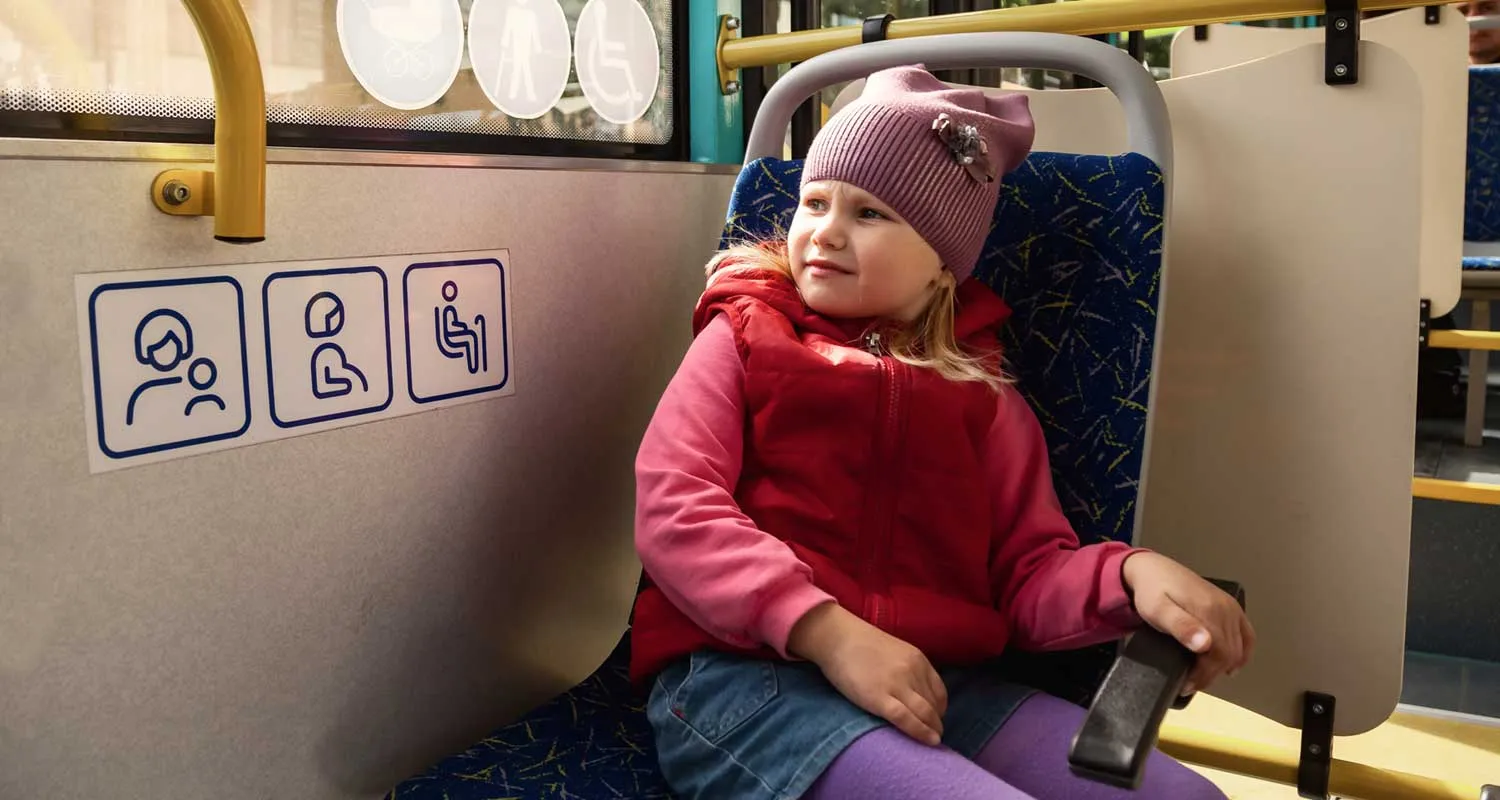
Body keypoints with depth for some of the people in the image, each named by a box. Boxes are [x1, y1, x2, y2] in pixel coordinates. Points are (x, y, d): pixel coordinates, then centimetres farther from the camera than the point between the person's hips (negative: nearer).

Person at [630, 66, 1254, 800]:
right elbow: (672, 511, -5)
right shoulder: (744, 339, 9)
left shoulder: (977, 387, 18)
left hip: (945, 686, 4)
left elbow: (1029, 574, 12)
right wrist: (830, 632, -18)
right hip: (747, 673, -4)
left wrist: (1132, 574, -12)